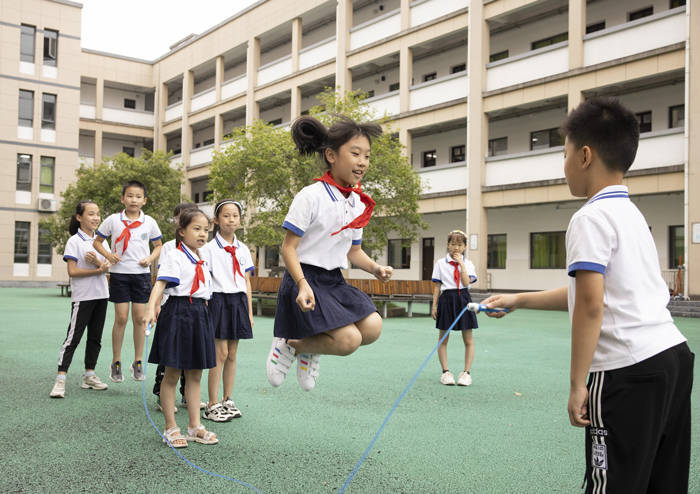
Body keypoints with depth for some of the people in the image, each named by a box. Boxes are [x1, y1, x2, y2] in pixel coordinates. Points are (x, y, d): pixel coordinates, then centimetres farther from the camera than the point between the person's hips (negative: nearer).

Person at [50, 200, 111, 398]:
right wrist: (98, 270, -16)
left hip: (101, 295, 6)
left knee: (95, 337, 11)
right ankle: (60, 380, -6)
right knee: (73, 338, -7)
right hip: (82, 297, -6)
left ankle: (89, 375, 21)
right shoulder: (74, 241, -7)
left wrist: (97, 260, -19)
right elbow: (72, 271, -14)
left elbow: (107, 266, 2)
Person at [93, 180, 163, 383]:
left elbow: (159, 245, 14)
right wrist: (108, 255, -9)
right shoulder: (113, 220, 0)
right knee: (121, 318, -1)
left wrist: (151, 258, -5)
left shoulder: (149, 222, 3)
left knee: (139, 318, 3)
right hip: (119, 273, -1)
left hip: (141, 273, 1)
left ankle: (138, 363, 15)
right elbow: (97, 241, 9)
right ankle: (116, 363, 12)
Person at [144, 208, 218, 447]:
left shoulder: (202, 261, 14)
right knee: (172, 374, 2)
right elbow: (160, 284, -20)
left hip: (199, 316, 7)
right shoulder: (175, 257, -9)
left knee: (194, 375, 12)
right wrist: (151, 309, -34)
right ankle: (170, 428, 12)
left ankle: (195, 426, 20)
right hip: (177, 313, -7)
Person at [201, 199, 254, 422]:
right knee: (221, 354, -6)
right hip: (219, 301, -5)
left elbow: (247, 282, 12)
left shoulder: (243, 249, 10)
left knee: (232, 354, 9)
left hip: (238, 301, 5)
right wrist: (205, 309, -11)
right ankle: (212, 405, 3)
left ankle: (227, 400, 19)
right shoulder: (210, 248, -4)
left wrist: (249, 312, 10)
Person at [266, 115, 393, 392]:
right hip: (305, 278, -7)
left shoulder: (358, 204, 9)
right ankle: (288, 345, 6)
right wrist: (303, 285, -27)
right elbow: (288, 247, -14)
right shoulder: (311, 197, -14)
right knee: (348, 339, -19)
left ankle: (308, 350, 13)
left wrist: (375, 269, -2)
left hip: (335, 281, 8)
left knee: (372, 327, -9)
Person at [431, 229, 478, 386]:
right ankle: (445, 371, 12)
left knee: (468, 339, 2)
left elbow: (466, 282, -11)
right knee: (443, 338, 3)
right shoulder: (441, 263, 4)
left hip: (463, 299, 1)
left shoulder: (468, 264, 5)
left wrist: (461, 264, -10)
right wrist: (434, 305, -1)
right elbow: (437, 286, 4)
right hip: (447, 299, 0)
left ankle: (466, 372, 10)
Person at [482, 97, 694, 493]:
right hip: (674, 355, 9)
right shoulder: (630, 213, 18)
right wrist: (518, 300, 29)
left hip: (629, 371, -9)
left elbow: (590, 305, -18)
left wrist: (577, 384, -13)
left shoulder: (591, 218, -10)